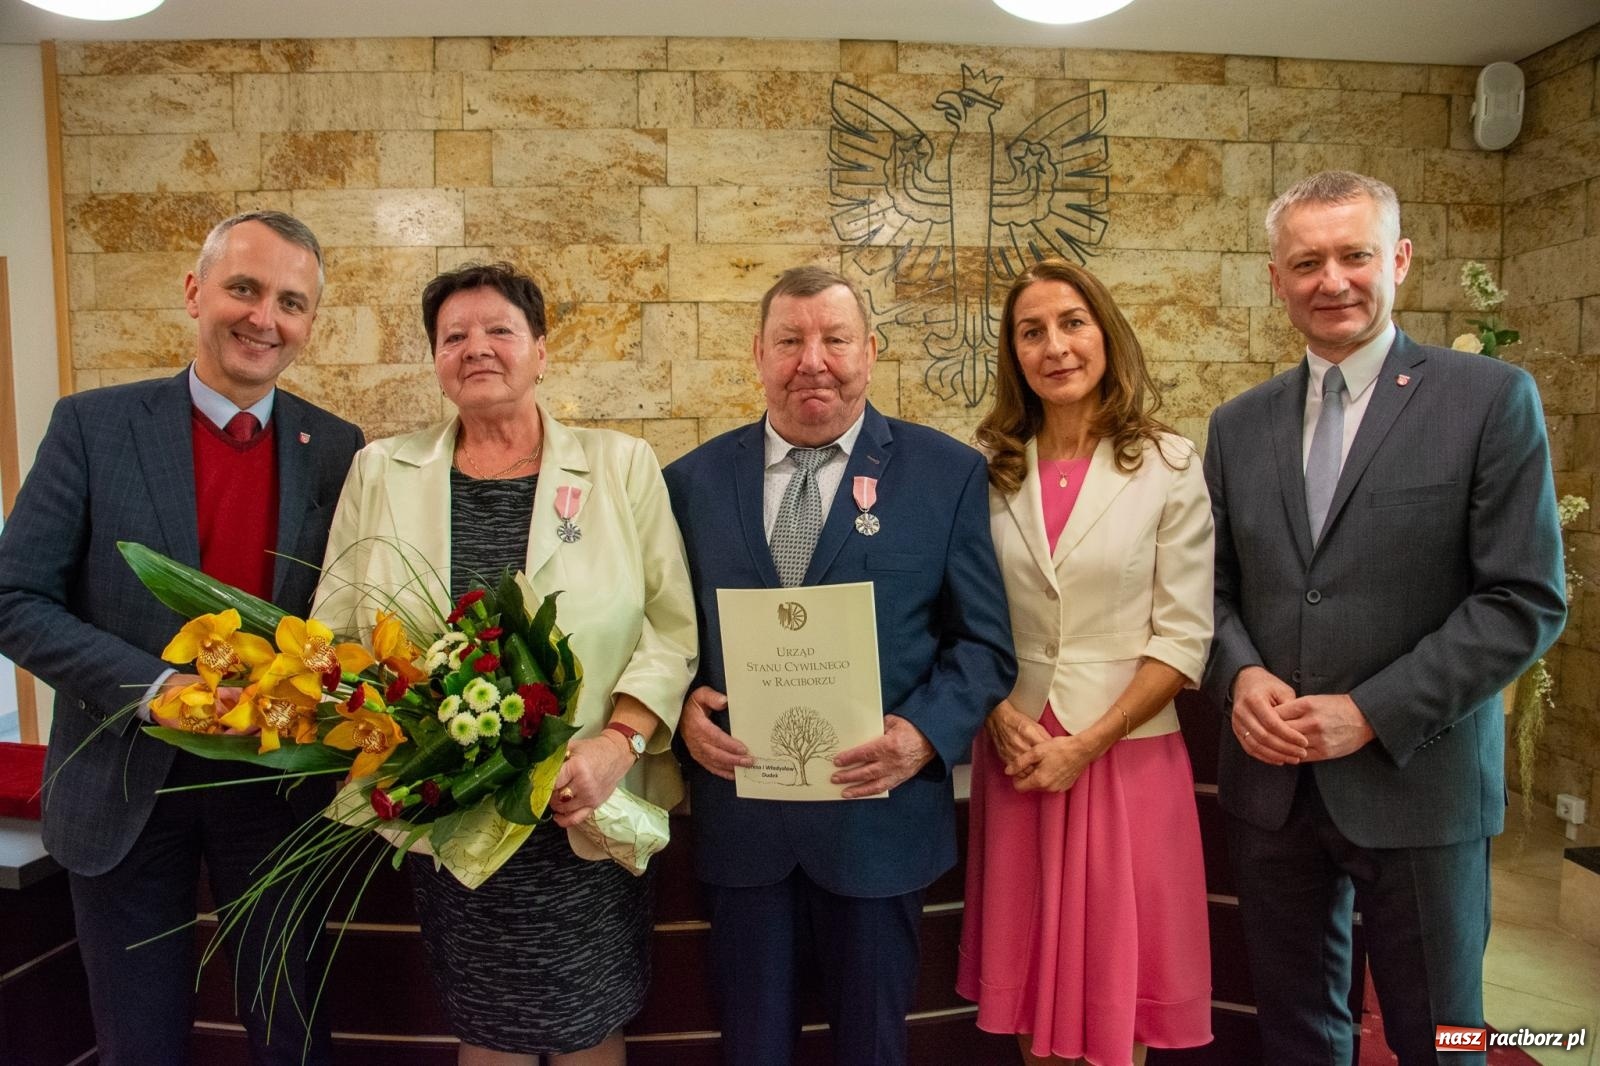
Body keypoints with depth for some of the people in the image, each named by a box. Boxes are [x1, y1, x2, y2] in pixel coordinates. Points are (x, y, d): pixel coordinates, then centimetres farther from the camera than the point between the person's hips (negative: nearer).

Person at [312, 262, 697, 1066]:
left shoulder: (621, 465, -1)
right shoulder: (380, 471, 4)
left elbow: (672, 624, -4)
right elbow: (335, 632, 5)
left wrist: (619, 741, -17)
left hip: (587, 813, -1)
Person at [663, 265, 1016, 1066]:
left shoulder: (947, 472, -3)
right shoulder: (694, 479, 4)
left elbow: (984, 642, -2)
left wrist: (924, 733, -18)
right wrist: (684, 707, -11)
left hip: (879, 813, -1)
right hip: (738, 815, 2)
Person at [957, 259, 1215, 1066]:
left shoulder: (1169, 466, -4)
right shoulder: (990, 472, 3)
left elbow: (1183, 638, -7)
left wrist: (1084, 745, -13)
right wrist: (1007, 723, -9)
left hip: (1126, 753, -2)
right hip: (1016, 755, 2)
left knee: (1114, 988, 9)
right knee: (1029, 978, 14)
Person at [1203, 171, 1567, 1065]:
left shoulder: (1491, 400, -5)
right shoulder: (1239, 424, 7)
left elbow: (1526, 600, -10)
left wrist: (1371, 714, -16)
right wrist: (1241, 675, -10)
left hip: (1416, 782, -3)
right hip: (1272, 783, 3)